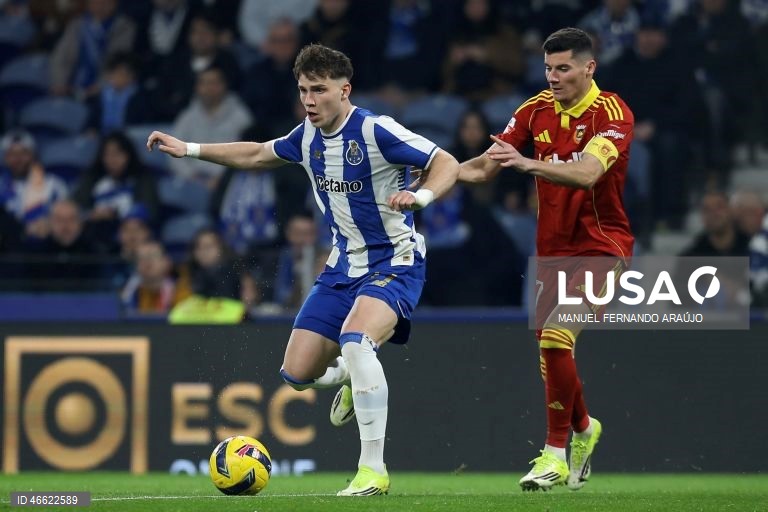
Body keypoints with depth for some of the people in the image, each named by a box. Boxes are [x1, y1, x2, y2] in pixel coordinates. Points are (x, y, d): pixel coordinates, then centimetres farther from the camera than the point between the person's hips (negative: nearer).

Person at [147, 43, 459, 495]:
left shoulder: (374, 131, -19)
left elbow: (448, 165, -19)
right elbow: (259, 154, 23)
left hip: (394, 262, -7)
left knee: (355, 340, -35)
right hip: (345, 265, 7)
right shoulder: (308, 136, 3)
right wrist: (189, 149, 19)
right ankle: (352, 378, 40)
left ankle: (373, 470, -28)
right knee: (297, 373, 2)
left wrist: (421, 196, -39)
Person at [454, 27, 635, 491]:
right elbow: (486, 167, 3)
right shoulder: (537, 110, 3)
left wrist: (528, 164, -45)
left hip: (601, 245, -6)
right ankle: (583, 428, 37)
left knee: (556, 338, -21)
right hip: (553, 248, 6)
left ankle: (556, 455, -11)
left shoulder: (612, 113, -15)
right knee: (549, 347, 8)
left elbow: (587, 173, -32)